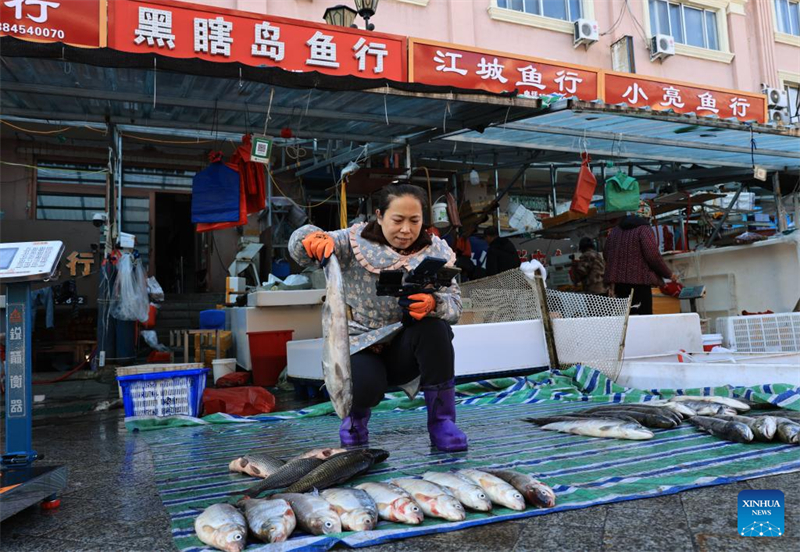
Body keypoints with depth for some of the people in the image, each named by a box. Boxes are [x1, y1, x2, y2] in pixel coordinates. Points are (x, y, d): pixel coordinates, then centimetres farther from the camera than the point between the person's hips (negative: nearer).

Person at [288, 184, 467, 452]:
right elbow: (299, 247, -17)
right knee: (361, 389, -33)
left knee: (434, 326, -31)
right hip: (361, 346, -1)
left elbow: (454, 304, -11)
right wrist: (314, 238, -43)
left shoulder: (435, 251, -3)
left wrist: (434, 304, -36)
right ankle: (357, 414, 11)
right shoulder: (357, 241, -8)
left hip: (407, 350, 2)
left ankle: (442, 421, -13)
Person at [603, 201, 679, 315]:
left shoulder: (615, 230, 15)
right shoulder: (644, 229, -6)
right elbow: (653, 256, -13)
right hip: (640, 281, -7)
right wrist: (669, 274, -1)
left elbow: (607, 254, 19)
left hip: (618, 281, 7)